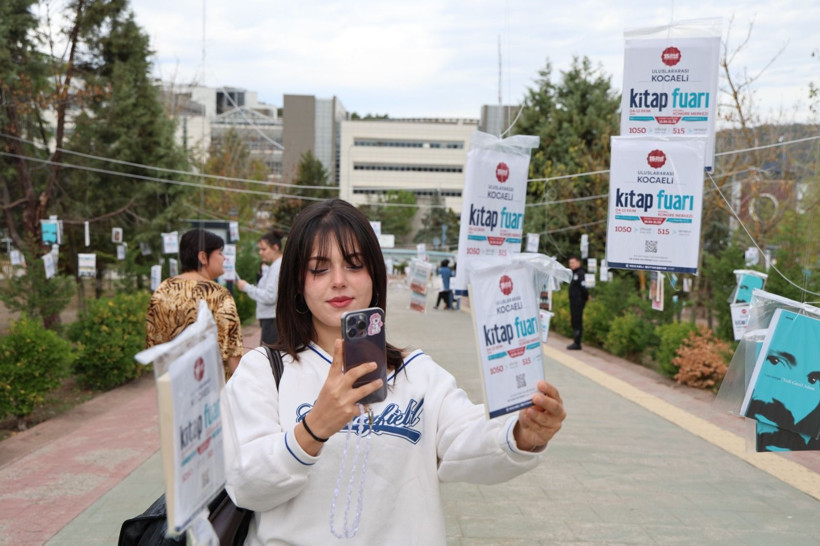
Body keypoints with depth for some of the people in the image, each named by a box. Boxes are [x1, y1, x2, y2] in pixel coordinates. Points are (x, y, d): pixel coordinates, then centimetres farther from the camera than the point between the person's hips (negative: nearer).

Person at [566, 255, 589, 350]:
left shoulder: (580, 274, -14)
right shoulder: (574, 273, 17)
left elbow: (583, 287, -20)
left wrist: (586, 296, -9)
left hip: (579, 301, -10)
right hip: (574, 301, 10)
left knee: (577, 322, -8)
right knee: (574, 321, 13)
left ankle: (577, 343, -7)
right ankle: (575, 342, 19)